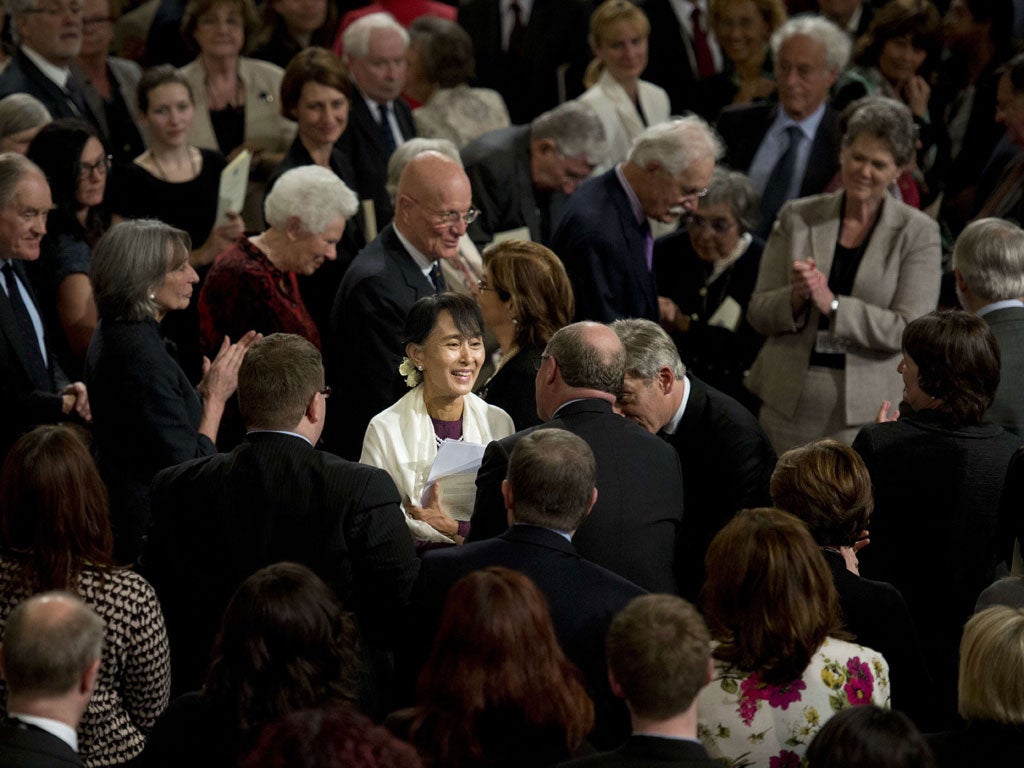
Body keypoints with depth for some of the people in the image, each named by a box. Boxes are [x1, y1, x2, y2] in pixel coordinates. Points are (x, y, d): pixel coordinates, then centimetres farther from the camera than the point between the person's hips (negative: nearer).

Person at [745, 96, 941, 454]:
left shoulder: (918, 233, 0)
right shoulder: (797, 217, 7)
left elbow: (908, 330, -9)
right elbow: (758, 313, 7)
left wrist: (831, 303, -17)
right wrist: (795, 299, -14)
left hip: (866, 410, -2)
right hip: (788, 399, 2)